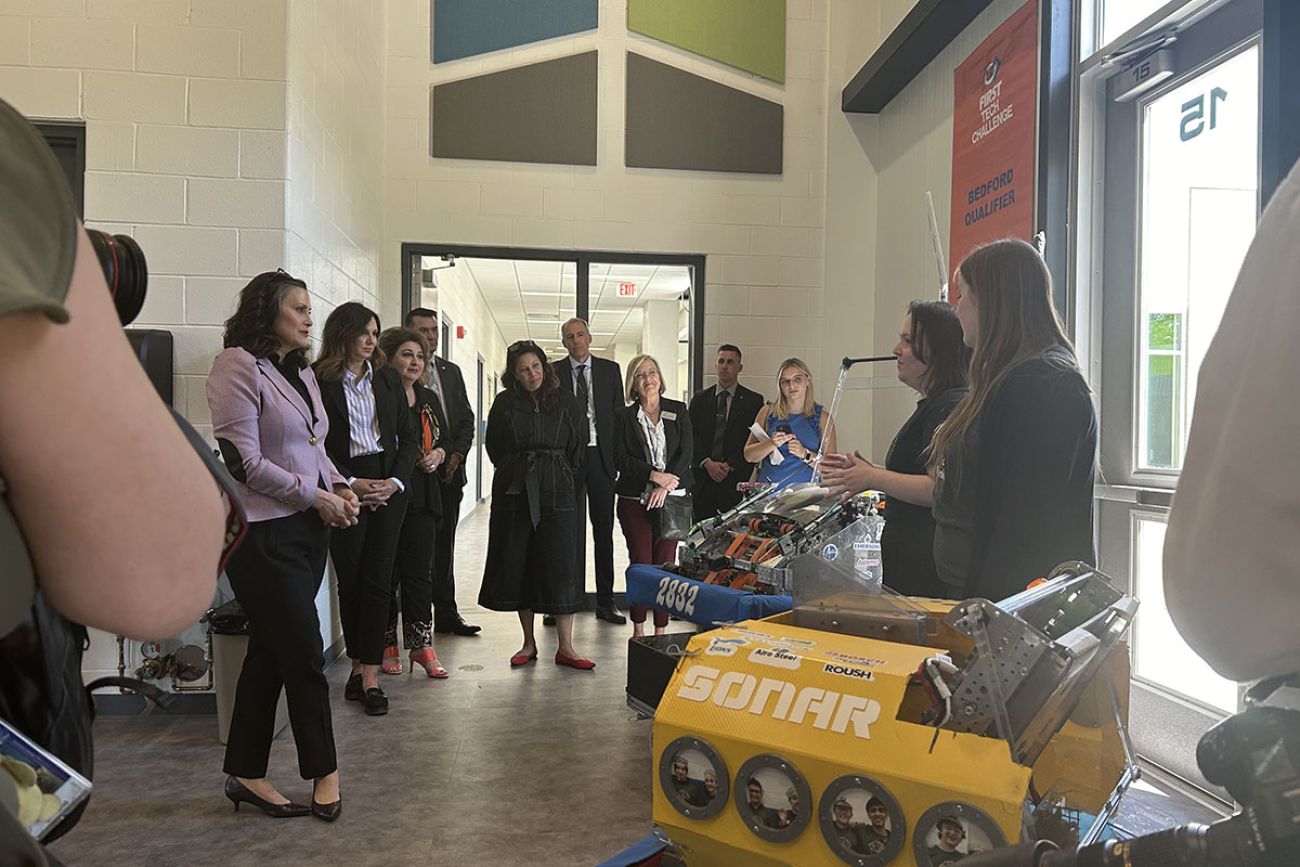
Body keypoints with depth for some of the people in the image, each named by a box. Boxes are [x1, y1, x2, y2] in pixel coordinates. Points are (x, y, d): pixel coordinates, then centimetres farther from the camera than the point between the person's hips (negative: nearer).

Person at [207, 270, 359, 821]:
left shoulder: (301, 371, 14)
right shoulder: (239, 365, -11)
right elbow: (243, 460, -17)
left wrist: (339, 486, 4)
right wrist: (316, 496, -13)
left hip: (307, 529, 8)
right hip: (263, 532, -8)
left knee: (270, 652, 13)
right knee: (305, 653, -1)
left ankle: (246, 775, 25)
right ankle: (324, 770, 16)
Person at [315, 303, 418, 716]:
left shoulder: (387, 378, 9)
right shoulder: (319, 380, -2)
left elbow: (407, 435, 10)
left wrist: (396, 481, -4)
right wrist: (350, 484, -12)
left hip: (388, 486, 2)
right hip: (344, 488, -2)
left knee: (377, 580, -1)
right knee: (350, 580, 5)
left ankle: (369, 674, 2)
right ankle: (359, 664, 19)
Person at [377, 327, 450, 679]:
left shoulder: (428, 399, 14)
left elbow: (444, 439, 23)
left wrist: (439, 454, 3)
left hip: (421, 500, 5)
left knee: (419, 573, 7)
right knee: (385, 573, 4)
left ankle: (421, 645, 13)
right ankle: (387, 647, 16)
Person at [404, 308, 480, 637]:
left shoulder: (451, 371, 15)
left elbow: (467, 419, 14)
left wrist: (457, 455, 0)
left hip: (449, 471, 5)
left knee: (444, 546, 10)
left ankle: (446, 614, 17)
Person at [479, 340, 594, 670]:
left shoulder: (565, 403, 4)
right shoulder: (504, 404, 4)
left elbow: (578, 447, 9)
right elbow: (494, 448, 12)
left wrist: (560, 477, 11)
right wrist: (515, 473, 10)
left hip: (556, 494, -1)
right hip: (514, 494, 1)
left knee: (560, 565, -4)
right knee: (518, 565, 5)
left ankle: (566, 647, 2)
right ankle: (529, 643, 17)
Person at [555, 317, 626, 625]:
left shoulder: (610, 369, 9)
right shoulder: (553, 372, 5)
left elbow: (619, 413, 7)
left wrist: (619, 457, -1)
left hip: (602, 457, 1)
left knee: (604, 530, 5)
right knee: (571, 531, 4)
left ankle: (605, 601, 12)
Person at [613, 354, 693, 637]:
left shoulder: (678, 411, 8)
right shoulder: (623, 416, 6)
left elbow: (686, 451, 0)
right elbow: (620, 458, -2)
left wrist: (665, 486, -12)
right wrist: (655, 475, -14)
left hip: (671, 498, 1)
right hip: (634, 499, -1)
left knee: (666, 563, 1)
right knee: (640, 563, -1)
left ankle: (661, 631, 9)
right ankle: (638, 632, 9)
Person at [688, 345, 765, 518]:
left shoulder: (754, 401, 6)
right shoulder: (699, 399, 14)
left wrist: (730, 465, -10)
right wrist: (707, 462, -7)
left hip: (737, 482, -2)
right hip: (703, 482, 2)